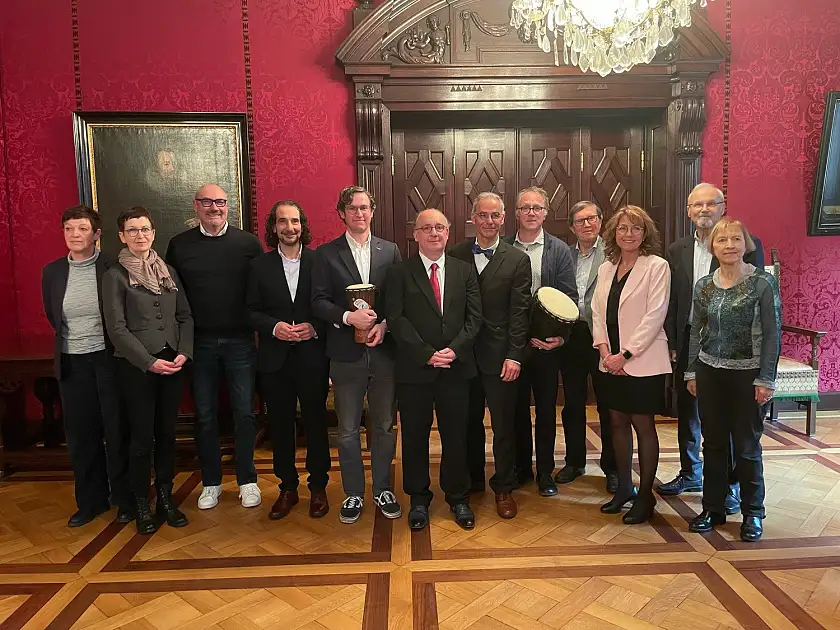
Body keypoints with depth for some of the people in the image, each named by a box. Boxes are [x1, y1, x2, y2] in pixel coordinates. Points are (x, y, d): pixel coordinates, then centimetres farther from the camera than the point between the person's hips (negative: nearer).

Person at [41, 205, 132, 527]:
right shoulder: (52, 272, 3)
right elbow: (53, 317, 16)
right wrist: (73, 340, 16)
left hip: (109, 359, -4)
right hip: (72, 363, 4)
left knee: (118, 431, 4)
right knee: (80, 434, 12)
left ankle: (125, 499, 20)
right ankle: (90, 500, 27)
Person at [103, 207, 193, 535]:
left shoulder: (169, 271, 10)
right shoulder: (115, 276, -2)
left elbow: (185, 316, 9)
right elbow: (117, 327, -8)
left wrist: (183, 352, -6)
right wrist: (149, 361, -14)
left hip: (172, 364, 4)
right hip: (136, 366, -3)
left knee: (166, 433, 10)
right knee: (141, 436, 3)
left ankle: (165, 498, 23)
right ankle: (142, 505, 18)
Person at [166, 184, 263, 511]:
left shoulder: (247, 242, 0)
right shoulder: (179, 245, 4)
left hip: (240, 341, -1)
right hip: (200, 343, 1)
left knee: (244, 412, 5)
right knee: (205, 415, 10)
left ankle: (247, 480, 20)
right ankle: (211, 482, 25)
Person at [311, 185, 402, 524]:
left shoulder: (390, 251, 6)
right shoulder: (327, 253, 2)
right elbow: (318, 301, -4)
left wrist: (384, 324, -12)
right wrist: (348, 317, -19)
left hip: (383, 351, 1)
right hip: (346, 354, -1)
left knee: (384, 426, 12)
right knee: (348, 430, 10)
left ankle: (383, 489, 29)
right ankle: (353, 494, 26)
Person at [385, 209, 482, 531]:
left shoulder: (465, 271, 9)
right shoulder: (399, 273, 0)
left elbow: (474, 316, 3)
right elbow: (396, 319, -8)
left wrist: (454, 349, -12)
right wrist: (427, 354, -15)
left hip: (456, 368, 2)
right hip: (414, 369, -1)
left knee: (456, 436, 10)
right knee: (415, 437, 9)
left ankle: (458, 497, 29)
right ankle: (418, 499, 27)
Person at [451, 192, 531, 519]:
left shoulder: (518, 259, -1)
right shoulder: (456, 255, 4)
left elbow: (519, 312, -5)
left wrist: (514, 356, -10)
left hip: (499, 355, -2)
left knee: (503, 425, 6)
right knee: (469, 421, 15)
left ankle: (504, 487, 23)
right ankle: (473, 479, 33)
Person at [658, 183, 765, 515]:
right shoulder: (677, 250, 8)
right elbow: (671, 301, 8)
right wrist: (672, 344, 4)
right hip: (687, 342, 5)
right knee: (687, 413, 16)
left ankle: (729, 485, 21)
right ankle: (691, 474, 33)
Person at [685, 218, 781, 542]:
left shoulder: (763, 282, -8)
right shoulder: (703, 285, 4)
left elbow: (772, 334, -8)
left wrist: (766, 380, -11)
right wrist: (691, 372, 7)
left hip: (747, 374, -3)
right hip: (709, 372, 4)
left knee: (746, 446, 6)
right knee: (713, 443, 11)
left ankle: (752, 513, 23)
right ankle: (713, 507, 24)